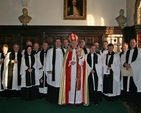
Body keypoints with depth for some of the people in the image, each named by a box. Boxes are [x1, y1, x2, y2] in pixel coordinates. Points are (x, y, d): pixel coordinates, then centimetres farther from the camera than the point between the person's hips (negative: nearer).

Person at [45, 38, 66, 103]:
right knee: (53, 85, 1)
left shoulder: (65, 51, 10)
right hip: (53, 71, -1)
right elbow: (48, 60, 3)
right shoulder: (50, 51, 6)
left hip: (62, 71, 2)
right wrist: (48, 70, -5)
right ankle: (52, 99, 12)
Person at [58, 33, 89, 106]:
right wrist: (70, 62, -13)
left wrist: (79, 55, -19)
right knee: (70, 84, -2)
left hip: (78, 71, -1)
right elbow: (65, 61, 6)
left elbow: (82, 61, -1)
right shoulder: (68, 51, 10)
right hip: (70, 71, 1)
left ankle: (78, 100, 2)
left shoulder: (81, 51, 7)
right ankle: (70, 100, 5)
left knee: (78, 84, -4)